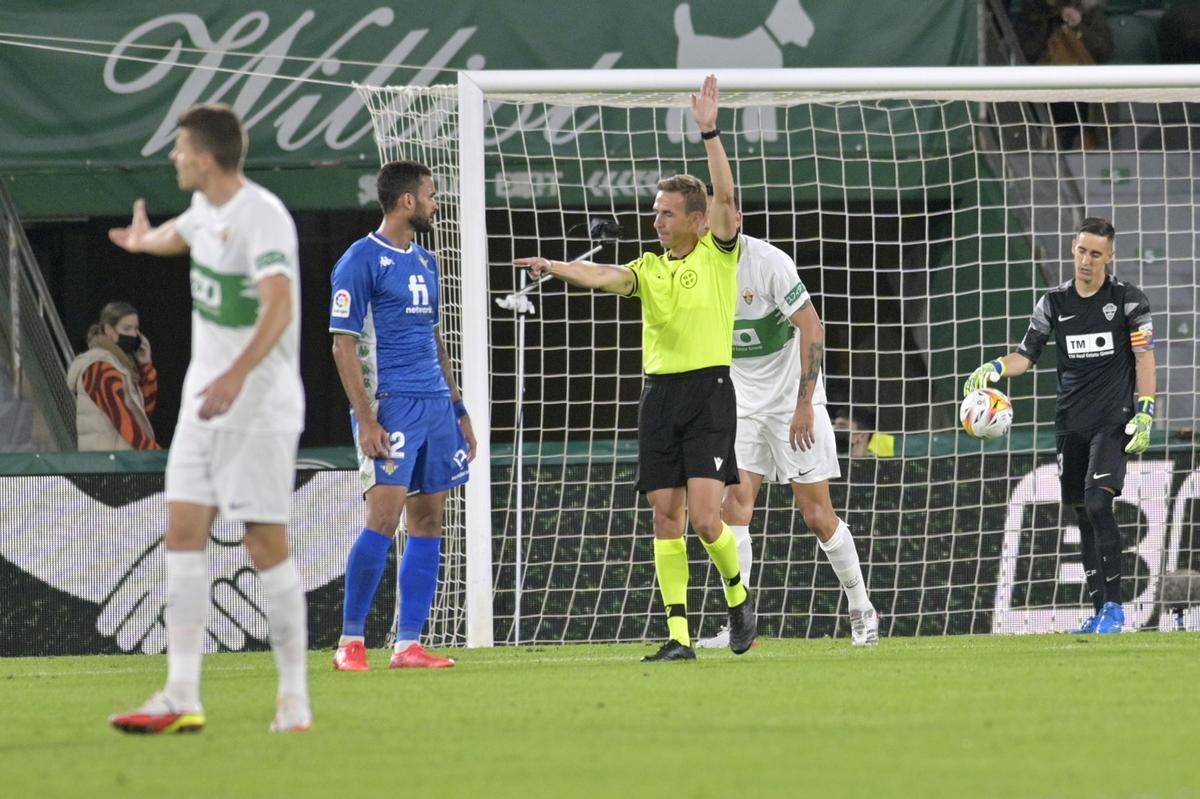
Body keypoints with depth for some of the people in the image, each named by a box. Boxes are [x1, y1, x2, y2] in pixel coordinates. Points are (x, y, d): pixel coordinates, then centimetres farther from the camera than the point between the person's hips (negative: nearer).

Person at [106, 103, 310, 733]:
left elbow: (279, 307, -33)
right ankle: (182, 699, 2)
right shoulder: (206, 208, 8)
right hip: (204, 400, 8)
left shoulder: (263, 218, -19)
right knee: (183, 533, 2)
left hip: (258, 409, -8)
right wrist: (143, 239, 57)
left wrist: (238, 374, -46)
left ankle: (294, 699, 3)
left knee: (266, 545, -5)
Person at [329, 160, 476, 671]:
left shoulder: (424, 262, 18)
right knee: (383, 519, -13)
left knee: (428, 524, 4)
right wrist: (366, 419, -16)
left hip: (435, 406, 8)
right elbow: (344, 345, -9)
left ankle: (408, 644, 5)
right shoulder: (361, 261, -6)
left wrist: (457, 408, 22)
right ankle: (350, 640, -6)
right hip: (391, 406, -8)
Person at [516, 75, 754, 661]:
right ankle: (679, 634, 2)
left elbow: (724, 196, -13)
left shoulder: (718, 255, 1)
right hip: (659, 393, 5)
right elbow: (602, 277, -7)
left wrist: (709, 131, -17)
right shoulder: (649, 268, 11)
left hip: (708, 392, -5)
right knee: (666, 515, 0)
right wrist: (551, 267, -24)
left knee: (705, 516, -13)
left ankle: (738, 596, 15)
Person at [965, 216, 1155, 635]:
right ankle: (1100, 609, 12)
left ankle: (1114, 604, -15)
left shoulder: (1128, 299, -2)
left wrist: (1145, 414, -10)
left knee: (1098, 503, -20)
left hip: (1113, 419, -5)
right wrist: (994, 368, -9)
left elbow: (1144, 358, -2)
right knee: (1082, 515, 5)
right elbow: (1027, 354, 11)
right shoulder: (1054, 303, 8)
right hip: (1071, 422, 5)